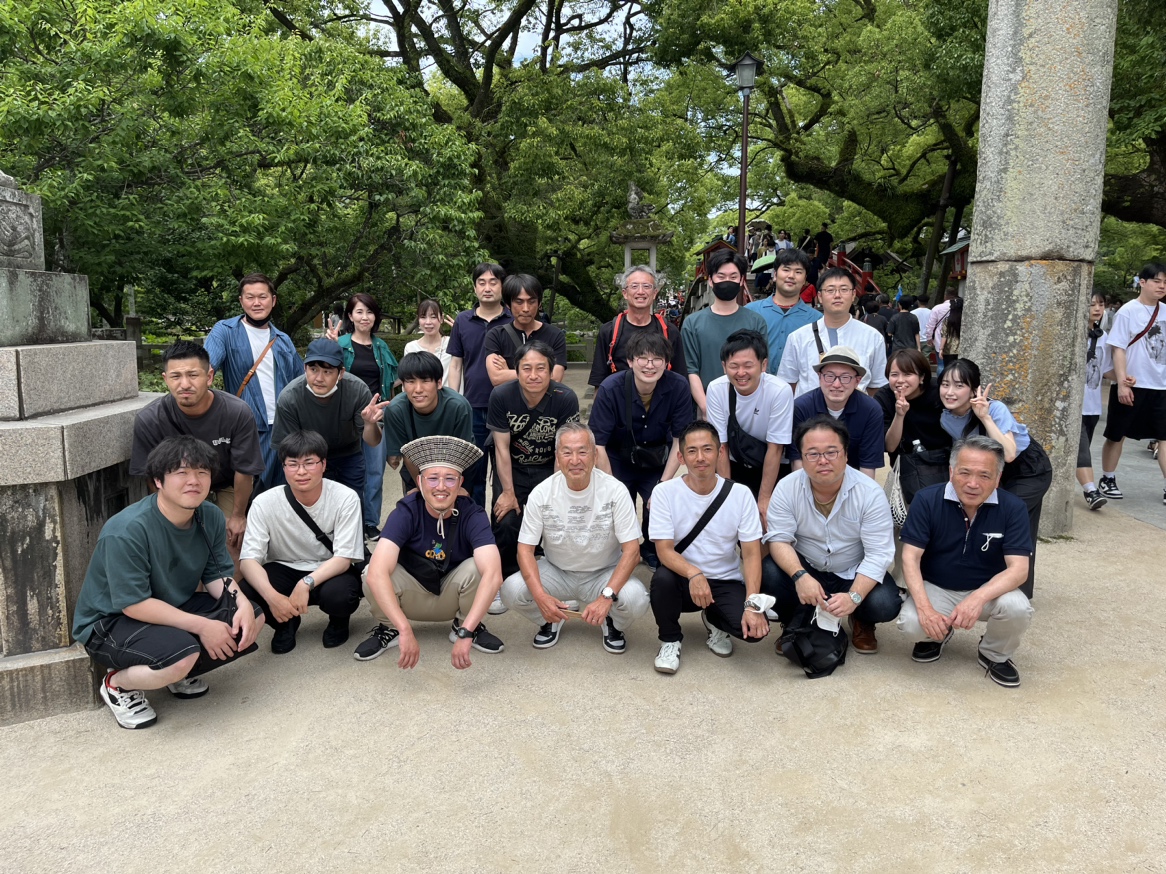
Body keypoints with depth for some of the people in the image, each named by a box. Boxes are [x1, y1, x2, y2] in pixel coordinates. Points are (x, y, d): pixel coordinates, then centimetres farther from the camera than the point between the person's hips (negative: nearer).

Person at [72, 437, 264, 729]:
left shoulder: (211, 517, -7)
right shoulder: (127, 531, -29)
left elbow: (217, 574, -1)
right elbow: (135, 605, -28)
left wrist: (243, 605, -22)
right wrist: (201, 625, -29)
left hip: (175, 608, 7)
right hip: (109, 622, -7)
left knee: (252, 618, -9)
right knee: (181, 654, -34)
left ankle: (180, 674, 9)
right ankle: (118, 684, -1)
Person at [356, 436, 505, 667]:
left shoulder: (473, 515, -24)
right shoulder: (405, 512, -25)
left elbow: (493, 574, -39)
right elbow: (377, 573, -39)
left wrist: (465, 633, -49)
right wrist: (405, 631, -50)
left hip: (453, 596, 0)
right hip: (413, 596, 0)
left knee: (476, 567, -30)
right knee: (373, 574, -30)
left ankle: (461, 625, -1)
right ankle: (388, 628, 1)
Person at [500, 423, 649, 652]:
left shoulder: (615, 491, -17)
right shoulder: (541, 494, -13)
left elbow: (632, 550, -18)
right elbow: (525, 549, -11)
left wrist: (607, 596, -32)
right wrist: (540, 595, -29)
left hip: (604, 574, -1)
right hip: (556, 572, 2)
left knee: (636, 599, -31)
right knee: (511, 590, -25)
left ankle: (613, 624, 7)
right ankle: (551, 621, 9)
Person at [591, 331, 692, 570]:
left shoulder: (678, 387, -19)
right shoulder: (610, 389, -24)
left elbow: (680, 440, -10)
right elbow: (598, 445, -19)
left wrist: (663, 485, -14)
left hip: (656, 462, 1)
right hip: (618, 460, -1)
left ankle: (651, 551, 17)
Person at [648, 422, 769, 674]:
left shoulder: (740, 494, -8)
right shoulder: (665, 492, -11)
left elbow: (752, 554, -10)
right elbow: (665, 550, -15)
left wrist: (753, 605, -23)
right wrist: (693, 574, -36)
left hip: (726, 583, 1)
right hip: (683, 579, -1)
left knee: (754, 628, -25)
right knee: (662, 578, -34)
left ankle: (714, 620, 12)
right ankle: (670, 639, -3)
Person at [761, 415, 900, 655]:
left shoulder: (870, 493, -19)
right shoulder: (787, 488, -15)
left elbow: (878, 553, -20)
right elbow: (779, 539, -17)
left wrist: (854, 597, -34)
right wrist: (800, 576, -36)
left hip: (855, 574, 0)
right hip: (805, 568, 1)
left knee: (884, 605, -28)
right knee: (769, 573, -28)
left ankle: (862, 623, 13)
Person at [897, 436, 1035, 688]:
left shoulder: (1012, 508, -15)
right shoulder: (927, 500, -16)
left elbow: (1018, 568, -20)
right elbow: (910, 557, -17)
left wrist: (979, 597, -39)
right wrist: (924, 607, -32)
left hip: (989, 591, 1)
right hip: (935, 587, -1)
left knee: (1017, 608, -31)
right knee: (911, 624, -29)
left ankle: (995, 655, 4)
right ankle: (938, 634, 11)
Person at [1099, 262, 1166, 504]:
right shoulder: (1128, 312, -8)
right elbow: (1118, 349, -11)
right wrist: (1122, 383, -17)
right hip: (1132, 386, -5)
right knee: (1116, 435, 8)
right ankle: (1107, 480, 23)